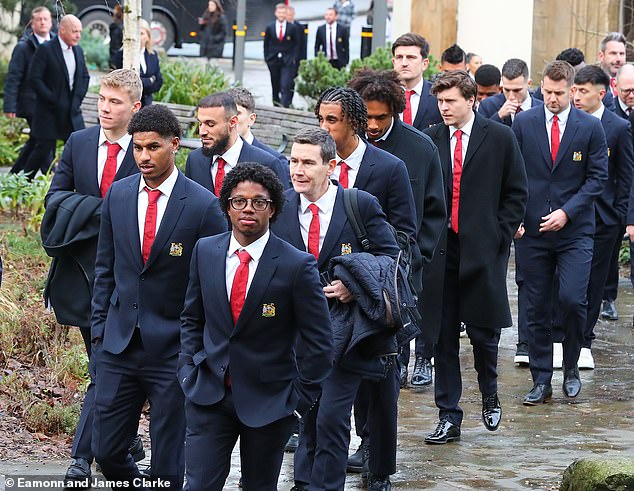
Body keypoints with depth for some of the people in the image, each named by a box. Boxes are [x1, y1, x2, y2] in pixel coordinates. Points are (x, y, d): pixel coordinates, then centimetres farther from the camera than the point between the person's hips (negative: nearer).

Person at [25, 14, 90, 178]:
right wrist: (53, 100, -16)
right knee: (43, 149, 0)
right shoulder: (45, 49, -11)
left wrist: (78, 98, 5)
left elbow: (85, 77, 20)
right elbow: (34, 78, -15)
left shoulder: (78, 50, 10)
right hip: (49, 112, -6)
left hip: (72, 110, 6)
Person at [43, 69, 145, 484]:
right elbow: (55, 196, 9)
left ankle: (82, 455, -7)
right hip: (81, 267, 5)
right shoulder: (78, 143, 8)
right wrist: (87, 207, -11)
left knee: (105, 368, -9)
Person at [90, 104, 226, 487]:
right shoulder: (118, 194, 5)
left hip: (174, 350, -4)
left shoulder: (203, 205, -9)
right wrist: (99, 327, 9)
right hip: (119, 344, 4)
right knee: (107, 449, 6)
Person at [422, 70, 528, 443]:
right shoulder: (429, 140, 6)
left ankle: (490, 396, 29)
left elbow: (517, 192, 4)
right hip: (440, 250, 2)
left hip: (483, 249, -2)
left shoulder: (500, 138, 0)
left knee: (484, 330, 1)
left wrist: (500, 235, -3)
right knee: (443, 336, 4)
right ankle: (449, 417, 10)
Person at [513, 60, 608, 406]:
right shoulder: (523, 124, 4)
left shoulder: (590, 127, 1)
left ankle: (571, 367, 10)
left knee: (572, 300, -14)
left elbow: (597, 177, 0)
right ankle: (541, 381, 12)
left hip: (574, 231, -1)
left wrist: (567, 212, -10)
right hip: (532, 231, 2)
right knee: (536, 309, 3)